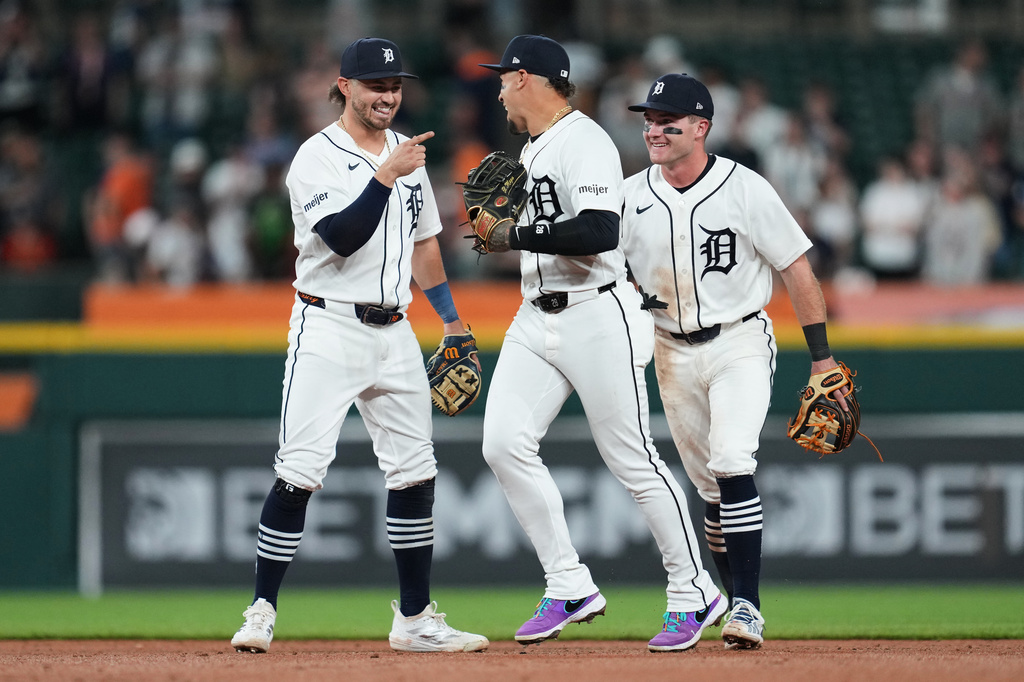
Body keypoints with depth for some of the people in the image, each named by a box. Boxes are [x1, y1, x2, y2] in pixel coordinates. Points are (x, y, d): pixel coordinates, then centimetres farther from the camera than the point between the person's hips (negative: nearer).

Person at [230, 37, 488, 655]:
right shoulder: (317, 157, -8)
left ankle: (415, 620, 12)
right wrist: (387, 176, -26)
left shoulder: (407, 153, 14)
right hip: (329, 330, -6)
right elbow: (343, 237, -22)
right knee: (300, 471, -12)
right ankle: (263, 612, -4)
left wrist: (452, 319, 21)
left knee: (415, 473, 5)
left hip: (394, 332, 6)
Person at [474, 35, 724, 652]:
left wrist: (518, 236, -21)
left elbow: (600, 232, -28)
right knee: (505, 443, -5)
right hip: (537, 318, 9)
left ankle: (695, 594, 8)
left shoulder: (585, 143, -15)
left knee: (633, 459, -4)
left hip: (596, 317, -9)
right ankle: (571, 589, 0)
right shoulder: (533, 149, 17)